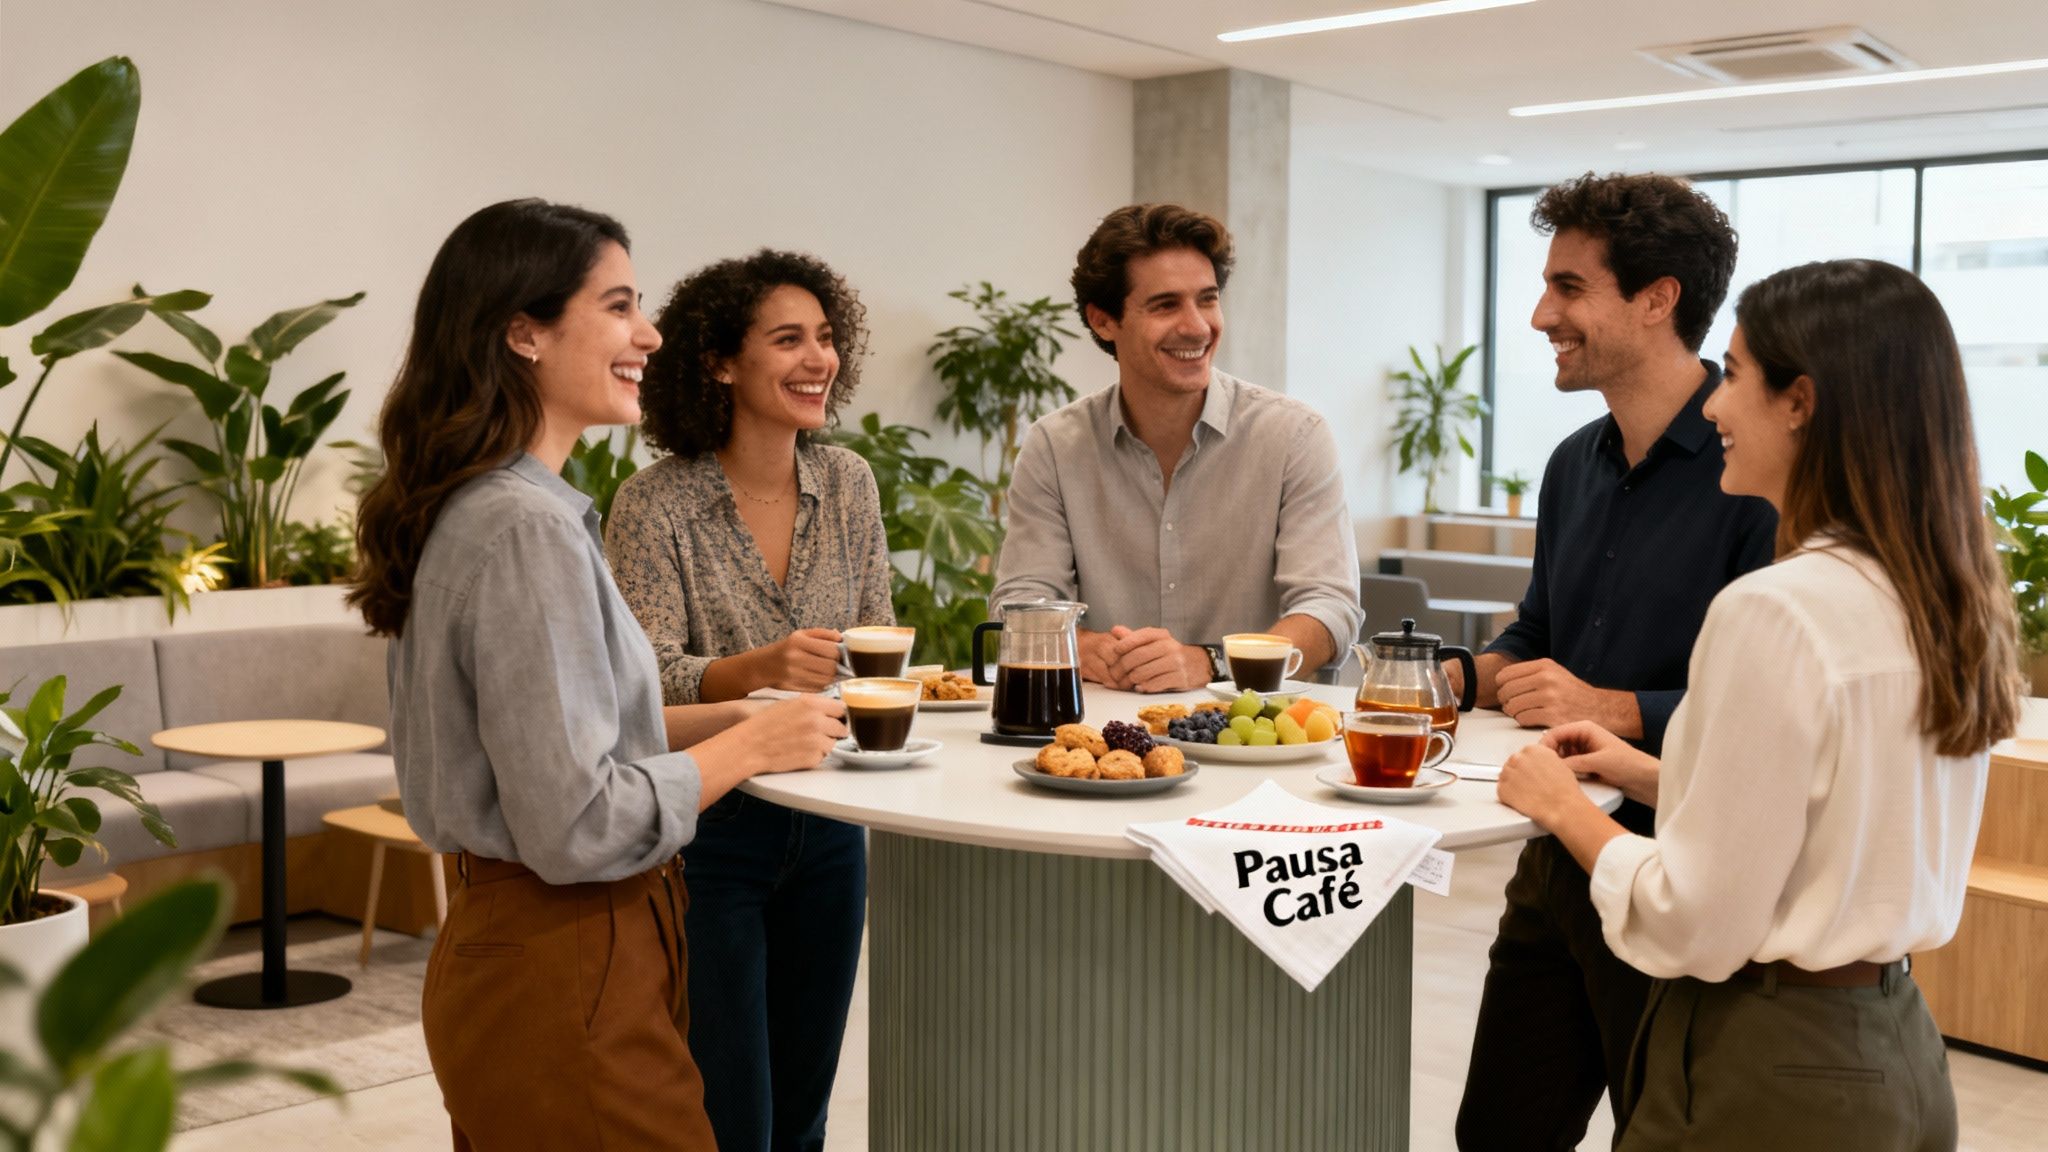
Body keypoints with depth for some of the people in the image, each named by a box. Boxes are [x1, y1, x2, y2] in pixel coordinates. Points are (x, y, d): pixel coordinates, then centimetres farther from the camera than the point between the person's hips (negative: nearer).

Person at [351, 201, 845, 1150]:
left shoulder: (474, 509, 9)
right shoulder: (529, 527, -21)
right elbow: (577, 827, -24)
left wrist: (736, 716, 9)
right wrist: (752, 746, -12)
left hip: (507, 951, 10)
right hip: (567, 983, -10)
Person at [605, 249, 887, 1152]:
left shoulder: (848, 484, 2)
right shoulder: (653, 507, -12)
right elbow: (646, 681, -18)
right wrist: (758, 669, -35)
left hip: (826, 824, 5)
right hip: (708, 833, -5)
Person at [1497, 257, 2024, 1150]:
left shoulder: (1775, 613, -23)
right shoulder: (1949, 603, 3)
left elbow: (1694, 929, -20)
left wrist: (1562, 805, -5)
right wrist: (1649, 773, 13)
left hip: (1767, 1079, -8)